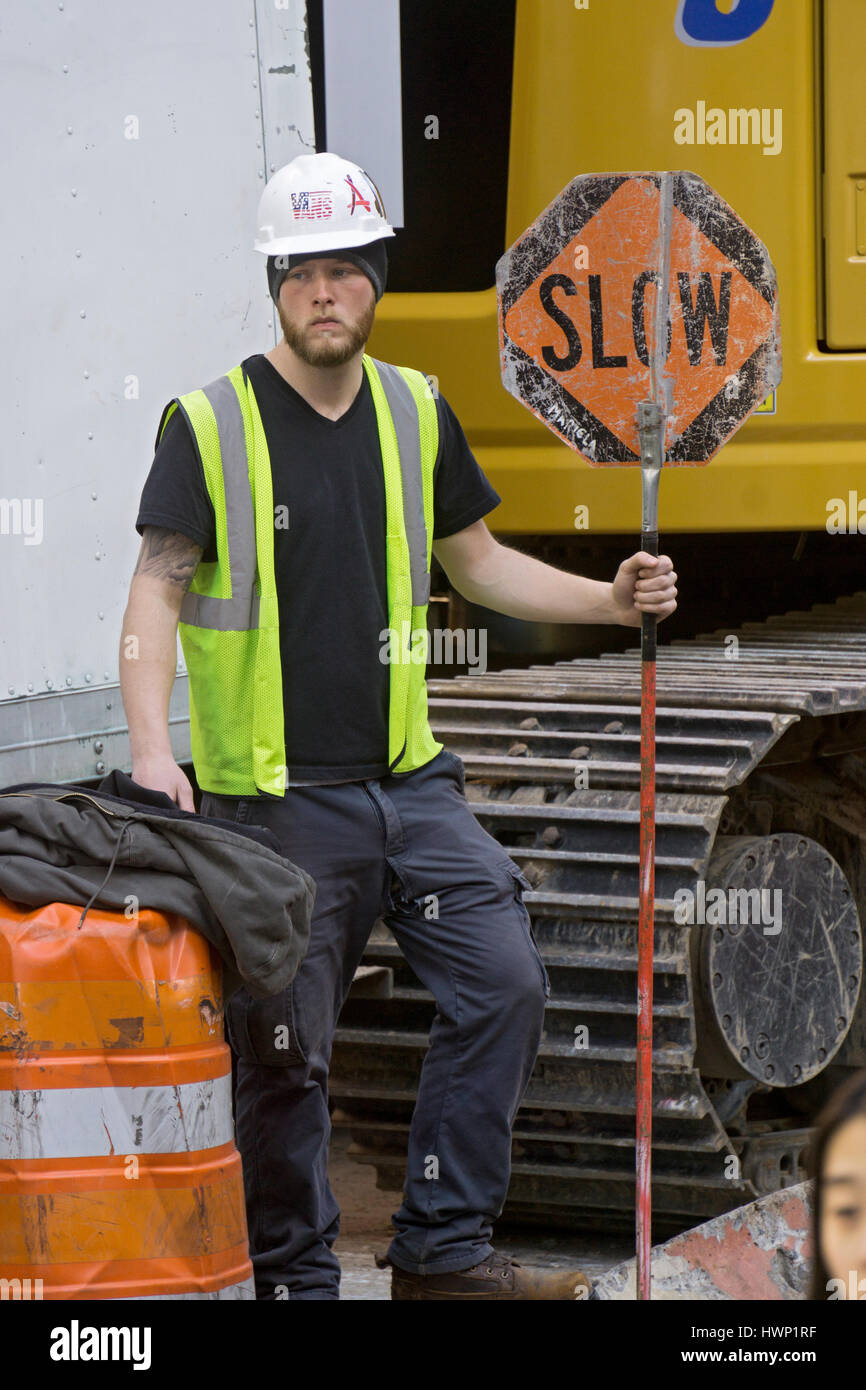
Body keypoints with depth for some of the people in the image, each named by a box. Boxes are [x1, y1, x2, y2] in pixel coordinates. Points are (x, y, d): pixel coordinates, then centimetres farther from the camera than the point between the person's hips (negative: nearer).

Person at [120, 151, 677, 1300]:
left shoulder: (417, 413, 9)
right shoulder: (211, 425, -6)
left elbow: (477, 562, 20)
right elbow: (157, 594, -9)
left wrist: (611, 600, 6)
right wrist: (151, 748, -23)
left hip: (407, 779, 5)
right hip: (273, 797, -5)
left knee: (504, 985, -1)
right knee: (284, 1055, -1)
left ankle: (441, 1249, 10)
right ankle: (295, 1277, 15)